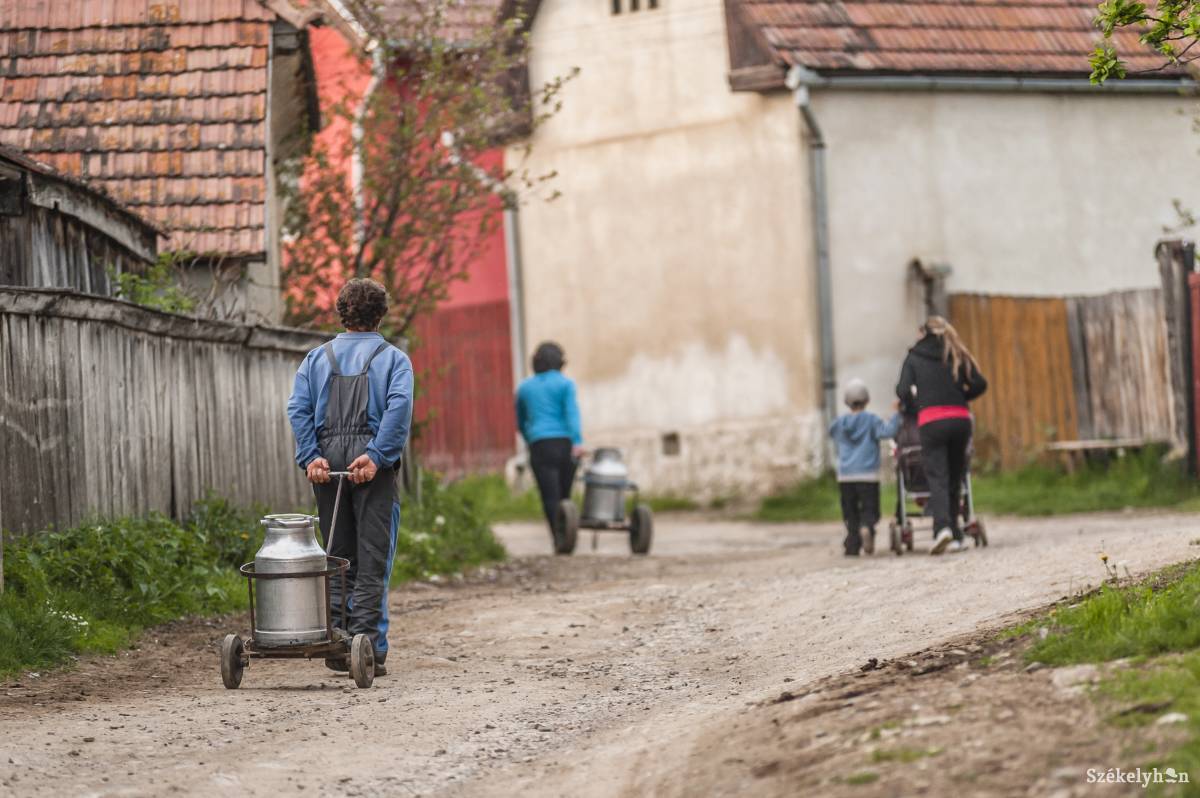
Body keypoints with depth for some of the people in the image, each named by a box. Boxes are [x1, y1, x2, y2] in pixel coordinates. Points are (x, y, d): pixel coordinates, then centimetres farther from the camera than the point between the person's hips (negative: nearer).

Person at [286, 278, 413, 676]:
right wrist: (377, 456, -17)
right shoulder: (393, 358, 5)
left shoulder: (317, 358, 14)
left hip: (327, 463, 3)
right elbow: (399, 406, -13)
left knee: (339, 560, 11)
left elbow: (298, 408, 1)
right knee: (372, 563, -2)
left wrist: (310, 457, -5)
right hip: (373, 467, -3)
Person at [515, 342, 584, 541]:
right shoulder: (565, 384, 6)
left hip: (540, 445, 0)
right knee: (565, 496, 12)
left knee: (550, 497, -7)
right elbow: (572, 412, -9)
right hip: (565, 443, 0)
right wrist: (577, 441, -19)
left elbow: (521, 423, 27)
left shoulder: (524, 388, 16)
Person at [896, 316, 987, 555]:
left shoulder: (914, 358, 8)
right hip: (960, 419, 2)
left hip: (931, 421, -2)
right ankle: (955, 536, 10)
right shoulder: (958, 356, 13)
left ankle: (943, 528, -29)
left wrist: (913, 405, 17)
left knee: (937, 479, -7)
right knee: (954, 479, 11)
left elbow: (903, 391, -2)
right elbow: (979, 384, 5)